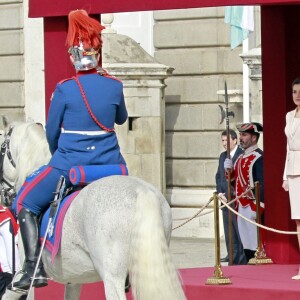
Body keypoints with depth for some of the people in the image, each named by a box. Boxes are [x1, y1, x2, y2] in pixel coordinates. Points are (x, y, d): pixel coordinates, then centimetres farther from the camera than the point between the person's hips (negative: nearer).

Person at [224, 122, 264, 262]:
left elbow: (262, 184, -17)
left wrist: (258, 208, -22)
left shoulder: (259, 157, -10)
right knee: (246, 245, 11)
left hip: (253, 207, -9)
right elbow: (235, 180, 22)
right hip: (241, 207, 9)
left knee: (255, 245, -6)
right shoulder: (241, 158, 17)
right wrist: (228, 170, 3)